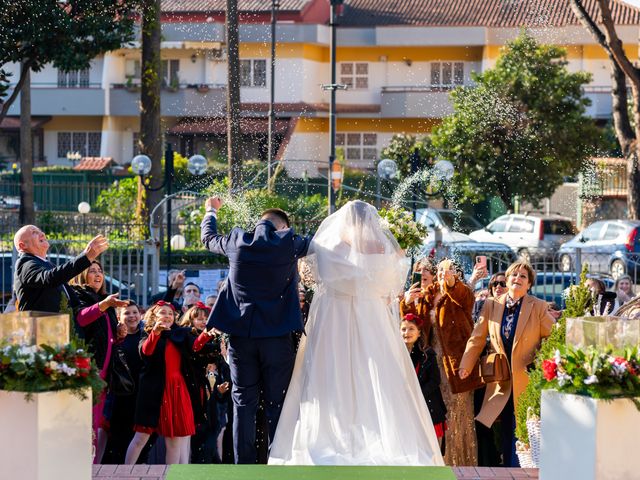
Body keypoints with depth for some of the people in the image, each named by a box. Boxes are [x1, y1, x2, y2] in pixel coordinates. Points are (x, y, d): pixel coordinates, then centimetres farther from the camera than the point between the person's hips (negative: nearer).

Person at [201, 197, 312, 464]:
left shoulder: (236, 241, 2)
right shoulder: (289, 242, -3)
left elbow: (208, 238, 24)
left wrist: (211, 211, 45)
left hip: (241, 334, 2)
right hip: (277, 335, -2)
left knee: (244, 402, 7)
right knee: (278, 403, 4)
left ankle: (245, 466, 4)